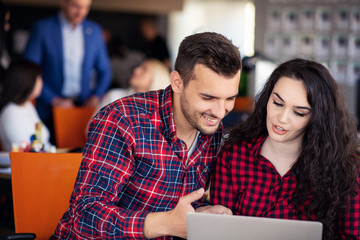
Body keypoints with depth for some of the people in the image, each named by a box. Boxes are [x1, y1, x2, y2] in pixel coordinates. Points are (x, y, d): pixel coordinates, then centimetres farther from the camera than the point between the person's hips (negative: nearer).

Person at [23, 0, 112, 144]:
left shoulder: (94, 31, 9)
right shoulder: (42, 28, -1)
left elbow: (104, 71, 17)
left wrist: (96, 97, -1)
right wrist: (53, 100, -10)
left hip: (85, 107, 2)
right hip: (51, 110, -2)